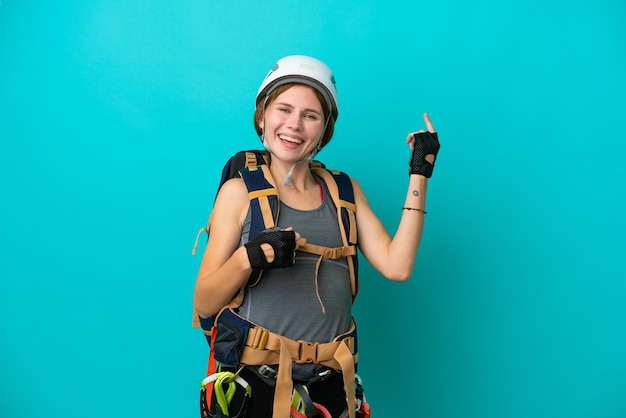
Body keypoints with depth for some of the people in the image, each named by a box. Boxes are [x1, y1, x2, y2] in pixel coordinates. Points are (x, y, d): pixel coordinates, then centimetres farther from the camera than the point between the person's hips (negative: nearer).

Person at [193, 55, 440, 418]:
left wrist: (419, 176, -6)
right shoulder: (240, 191, -5)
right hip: (259, 382, -3)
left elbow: (397, 267, -9)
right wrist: (249, 256, -27)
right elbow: (204, 305, -8)